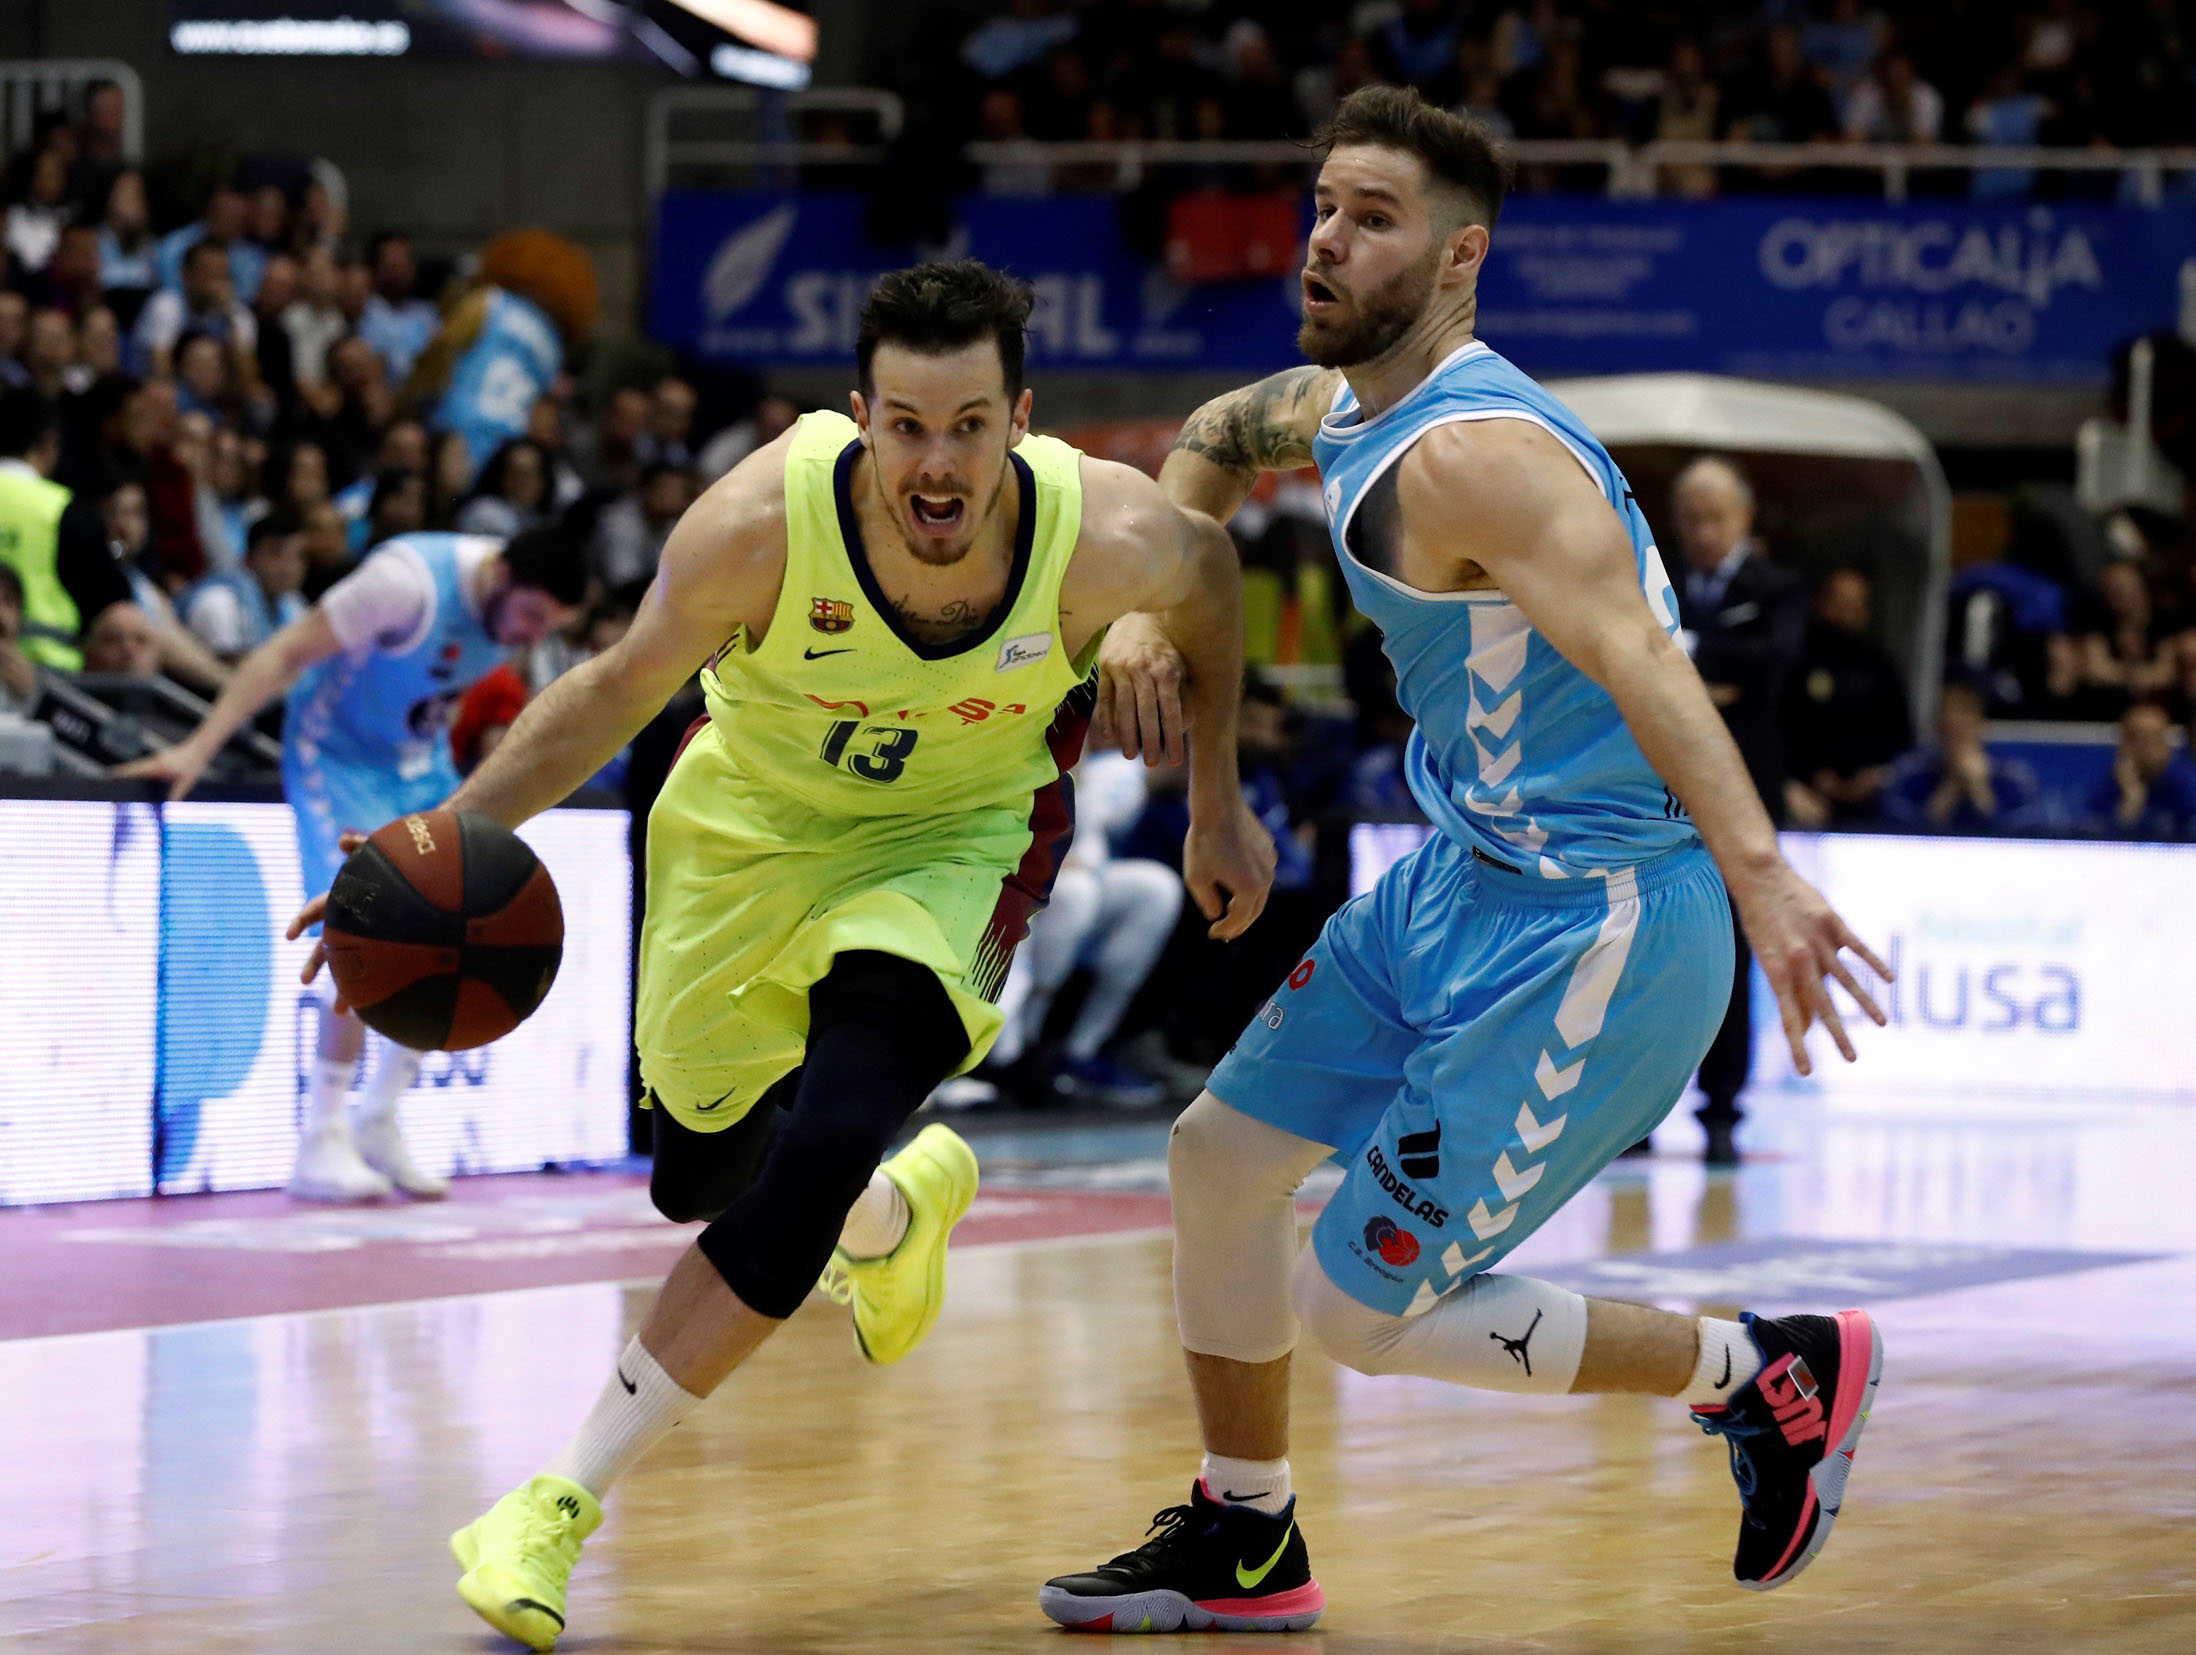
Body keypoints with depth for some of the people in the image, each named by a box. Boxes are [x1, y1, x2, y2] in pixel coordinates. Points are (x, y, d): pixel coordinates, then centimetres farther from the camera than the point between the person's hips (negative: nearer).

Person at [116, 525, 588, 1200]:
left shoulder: (517, 600, -7)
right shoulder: (410, 580, -30)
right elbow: (287, 653, -26)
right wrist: (198, 749, -30)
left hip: (421, 764, 8)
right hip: (338, 757, -8)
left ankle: (379, 1125, 14)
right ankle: (321, 1142, -11)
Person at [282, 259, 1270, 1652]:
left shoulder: (1106, 534, -31)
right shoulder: (765, 521, -34)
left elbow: (1210, 573, -5)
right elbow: (624, 685, -16)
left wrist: (1220, 804, 3)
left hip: (954, 840, -2)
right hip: (755, 816, 2)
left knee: (826, 1139, -25)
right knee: (703, 1172, 16)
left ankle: (569, 1499, -14)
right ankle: (899, 1208, 55)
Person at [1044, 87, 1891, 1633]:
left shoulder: (1471, 454, -24)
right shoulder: (1338, 405, 7)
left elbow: (1636, 654, -38)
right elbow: (1216, 442, 31)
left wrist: (1757, 869, -51)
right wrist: (1140, 611, 16)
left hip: (1593, 930, -10)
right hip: (1472, 874, 10)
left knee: (1359, 1307, -6)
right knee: (1223, 1151, 17)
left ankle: (1765, 1374, 8)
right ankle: (1243, 1547, 34)